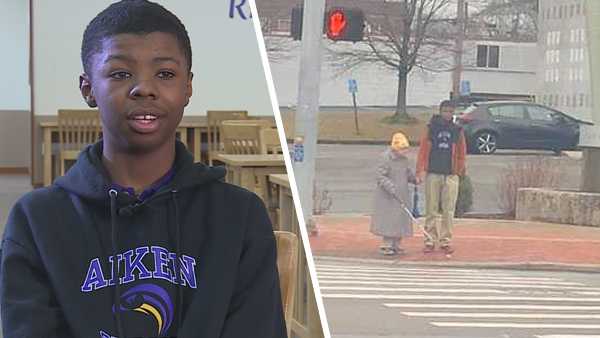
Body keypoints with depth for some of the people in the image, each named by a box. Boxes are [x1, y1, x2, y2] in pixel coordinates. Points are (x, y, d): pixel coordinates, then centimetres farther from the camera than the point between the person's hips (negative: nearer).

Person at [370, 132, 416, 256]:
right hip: (388, 197, -7)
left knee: (401, 219, 8)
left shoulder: (404, 158, 9)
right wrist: (392, 189, -25)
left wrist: (414, 179, -2)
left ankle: (396, 245, 17)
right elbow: (381, 176, -17)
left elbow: (408, 173, 20)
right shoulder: (386, 157, -14)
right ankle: (387, 245, 3)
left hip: (402, 195, 7)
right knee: (389, 220, -6)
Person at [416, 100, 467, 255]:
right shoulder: (431, 129, 4)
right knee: (431, 210, 4)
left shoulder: (457, 130, 7)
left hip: (451, 175, 1)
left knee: (448, 211, 0)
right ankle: (430, 240, 10)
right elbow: (422, 150, 1)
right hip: (432, 174, 0)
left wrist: (460, 170, 2)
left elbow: (462, 152, 9)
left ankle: (446, 241, 7)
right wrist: (420, 171, -8)